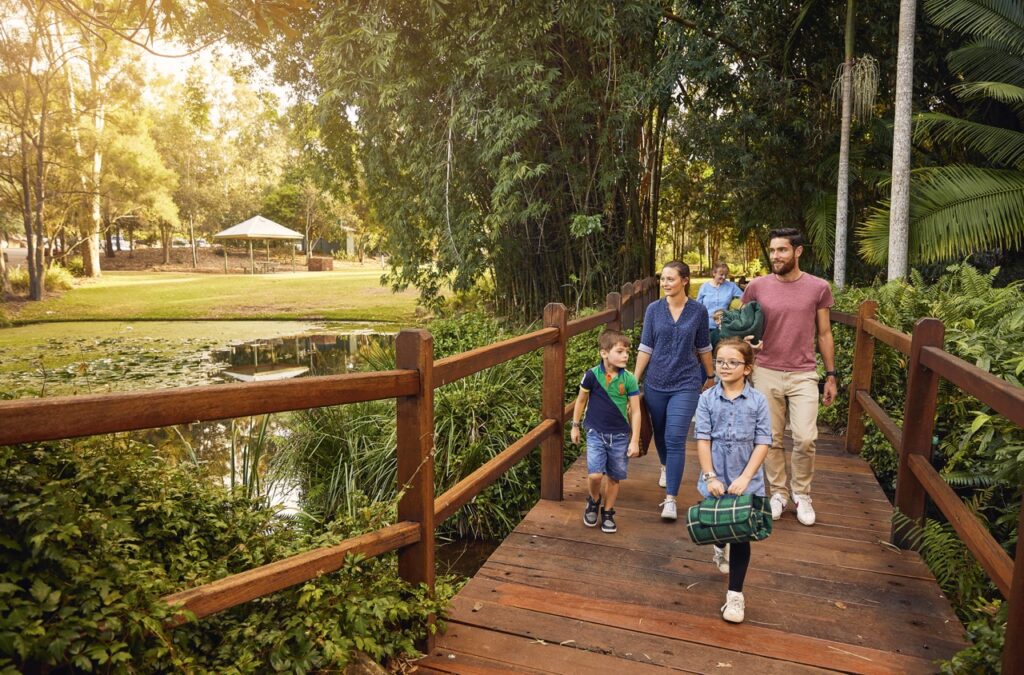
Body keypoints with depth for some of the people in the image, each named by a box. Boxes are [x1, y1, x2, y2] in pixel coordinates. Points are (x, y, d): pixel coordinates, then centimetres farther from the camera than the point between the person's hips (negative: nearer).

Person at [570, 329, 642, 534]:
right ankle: (593, 501, 19)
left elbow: (635, 411, -3)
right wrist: (575, 426, 10)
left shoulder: (629, 379, -8)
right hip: (596, 433, -1)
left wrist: (635, 441, -4)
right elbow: (581, 400, 5)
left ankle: (608, 512, 31)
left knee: (614, 477, 10)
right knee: (595, 475, -13)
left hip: (620, 436, 2)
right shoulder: (592, 375, -11)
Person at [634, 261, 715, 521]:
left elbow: (703, 348, 9)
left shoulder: (698, 311, -4)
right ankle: (665, 467, 50)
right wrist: (634, 380, -1)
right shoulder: (654, 309, -2)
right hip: (656, 383, 2)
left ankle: (670, 499, -6)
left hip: (686, 383, -2)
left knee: (675, 439, -10)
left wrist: (710, 376, 19)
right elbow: (645, 348, 1)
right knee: (660, 433, 19)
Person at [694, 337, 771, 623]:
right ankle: (721, 547, 55)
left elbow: (763, 442, -9)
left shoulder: (758, 400, -7)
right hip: (716, 480, 2)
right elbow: (703, 439, -7)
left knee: (741, 536, 1)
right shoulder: (707, 399, -5)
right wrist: (710, 476, -13)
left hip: (747, 482, -1)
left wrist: (745, 477, -16)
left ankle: (735, 595, 14)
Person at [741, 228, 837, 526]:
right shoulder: (757, 287, -2)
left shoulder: (818, 288, -1)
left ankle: (801, 493, 18)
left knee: (805, 439, -5)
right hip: (766, 373, 1)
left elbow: (824, 334, 6)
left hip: (803, 375, 0)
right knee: (772, 440, 7)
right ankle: (779, 492, 24)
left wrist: (831, 375, 6)